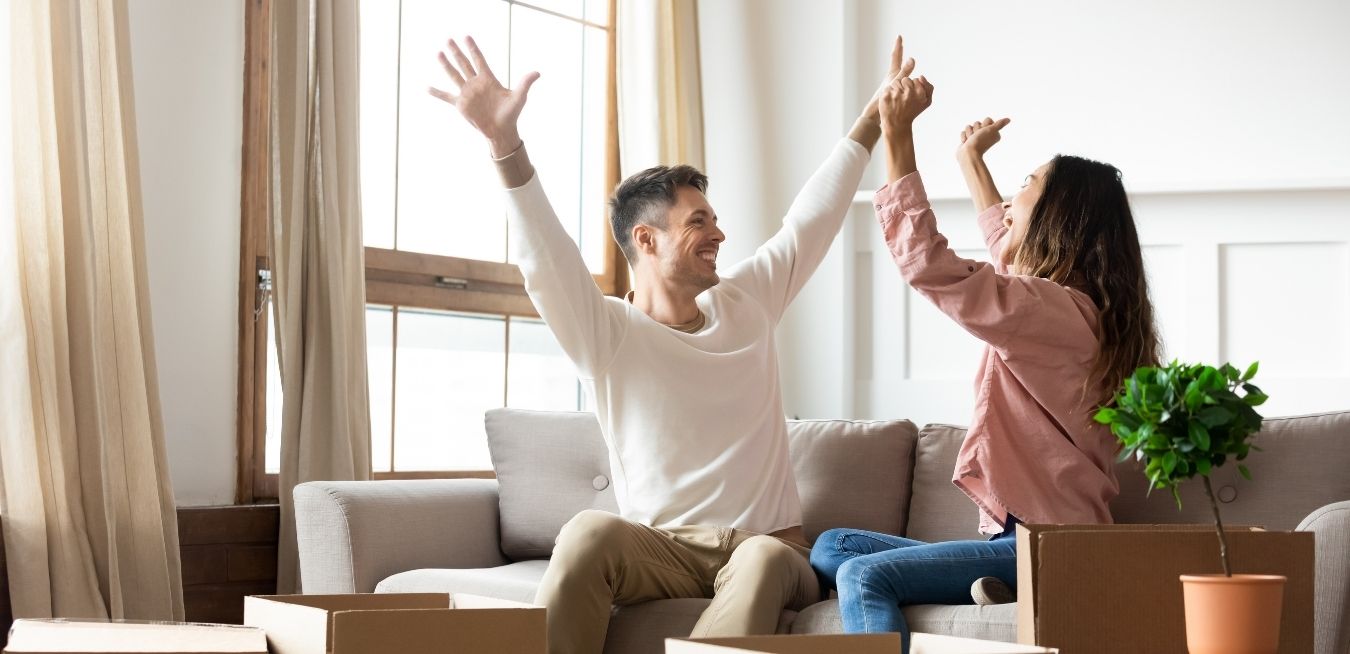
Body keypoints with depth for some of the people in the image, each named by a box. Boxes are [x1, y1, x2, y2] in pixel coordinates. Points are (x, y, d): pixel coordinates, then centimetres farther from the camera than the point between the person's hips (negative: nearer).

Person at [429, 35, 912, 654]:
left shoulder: (746, 302, 11)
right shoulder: (606, 332, -3)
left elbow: (813, 218, 15)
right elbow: (545, 258, -19)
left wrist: (875, 116, 16)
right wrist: (505, 142, -34)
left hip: (768, 544, 2)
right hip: (663, 549, -2)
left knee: (762, 562, -35)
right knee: (588, 533, -34)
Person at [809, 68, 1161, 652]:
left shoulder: (1052, 310, -14)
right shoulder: (1083, 308, 17)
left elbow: (924, 261, -21)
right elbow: (1008, 253, 39)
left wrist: (897, 135, -15)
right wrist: (971, 161, 49)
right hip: (1022, 535, 10)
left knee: (864, 576, -26)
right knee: (830, 548, 4)